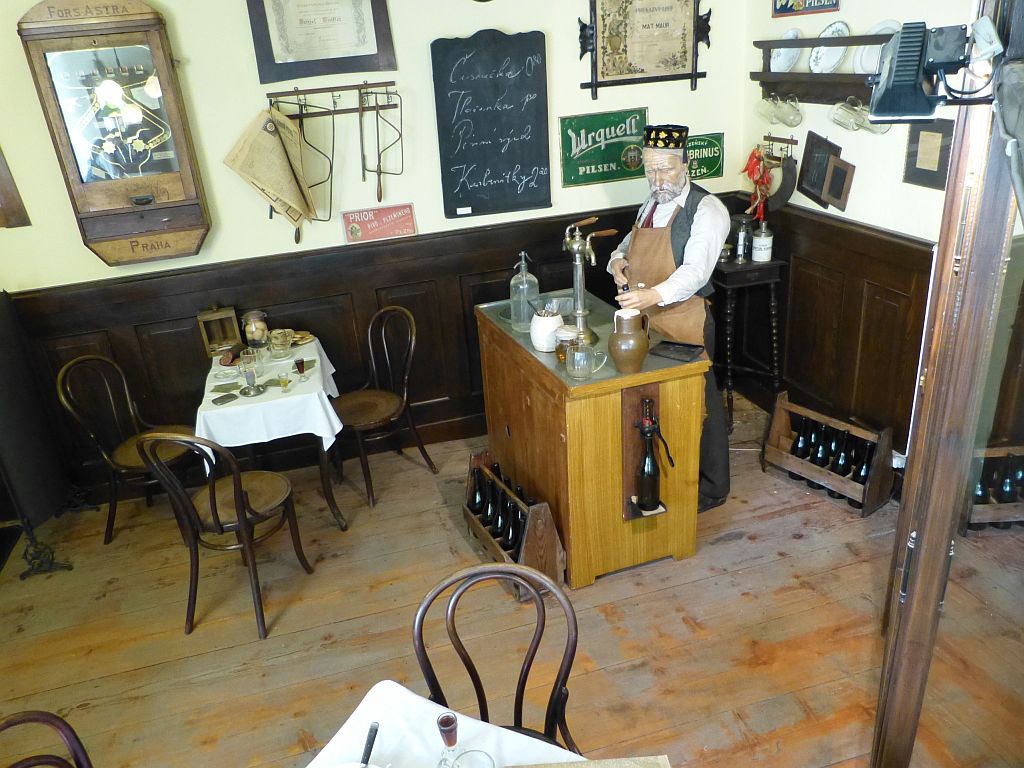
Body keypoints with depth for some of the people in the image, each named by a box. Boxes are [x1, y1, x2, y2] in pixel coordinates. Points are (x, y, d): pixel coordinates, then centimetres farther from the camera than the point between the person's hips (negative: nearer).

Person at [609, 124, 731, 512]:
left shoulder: (707, 210, -14)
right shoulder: (652, 204, 11)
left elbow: (695, 271, -28)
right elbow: (630, 244, 26)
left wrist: (654, 295, -46)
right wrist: (618, 259, 1)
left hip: (686, 323, -7)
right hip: (646, 319, 8)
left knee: (698, 401, 5)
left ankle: (711, 486, 22)